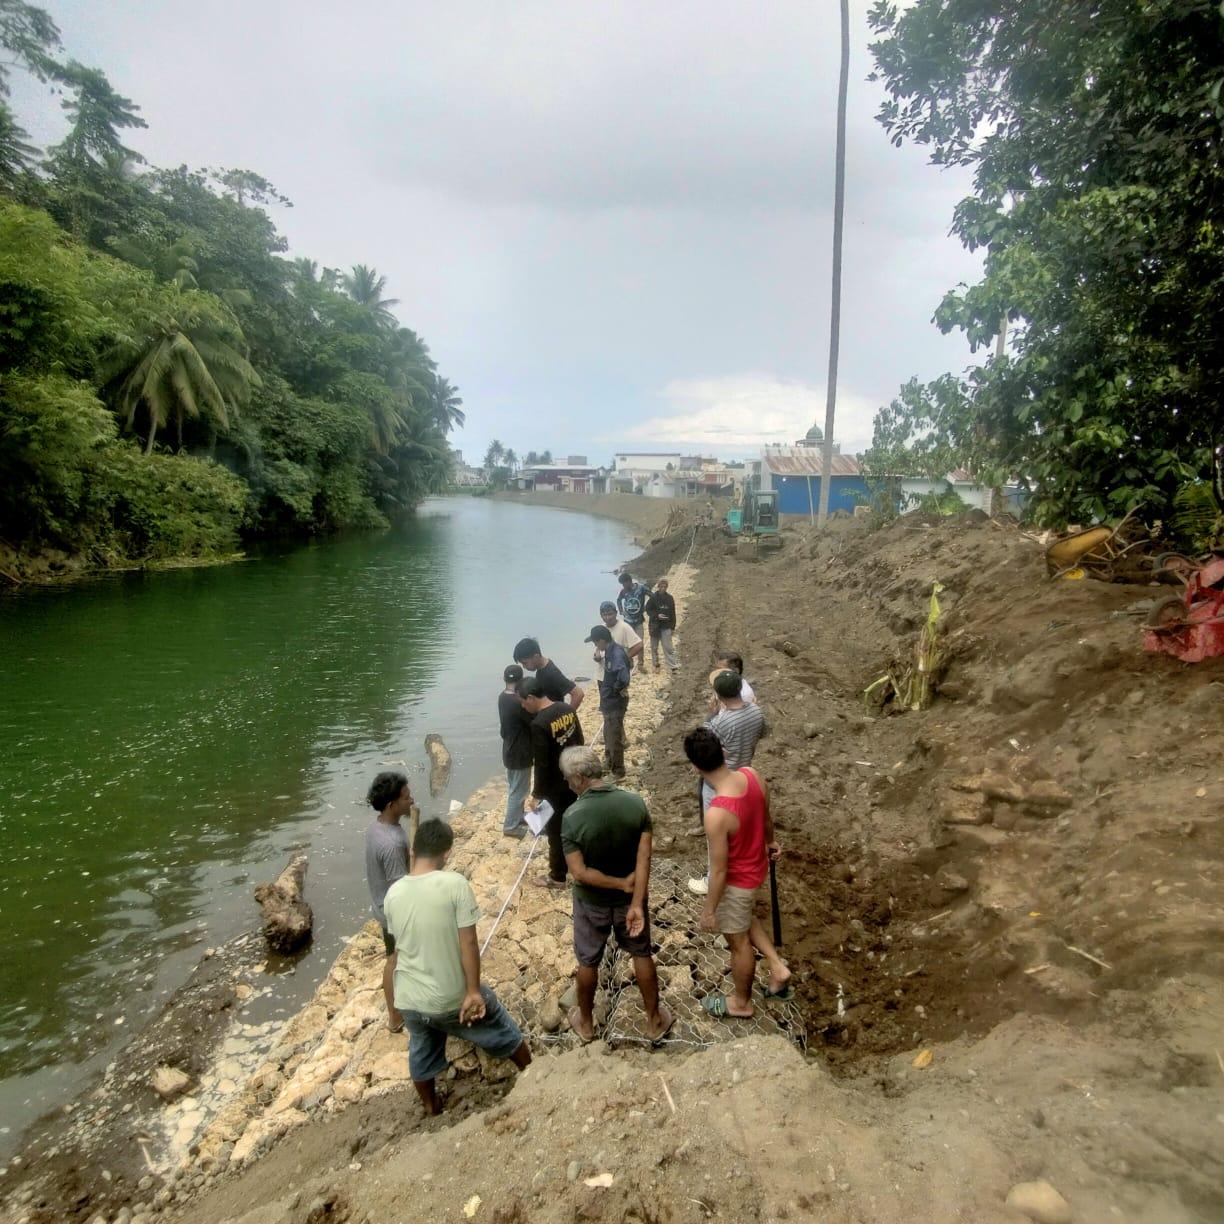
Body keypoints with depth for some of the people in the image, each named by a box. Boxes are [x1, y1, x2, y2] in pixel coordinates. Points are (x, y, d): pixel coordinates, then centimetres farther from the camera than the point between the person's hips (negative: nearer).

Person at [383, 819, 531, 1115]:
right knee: (504, 1033, 22)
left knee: (421, 1051, 29)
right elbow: (468, 942, -20)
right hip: (453, 996, -4)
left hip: (409, 998, 4)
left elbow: (398, 945, 9)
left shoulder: (393, 893, -6)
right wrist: (473, 991, -11)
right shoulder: (455, 884, -22)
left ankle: (431, 1108, 50)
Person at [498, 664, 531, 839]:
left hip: (510, 750, 9)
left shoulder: (502, 697, 0)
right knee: (518, 790, 5)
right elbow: (534, 723, -18)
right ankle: (510, 826, 15)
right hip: (520, 752, -9)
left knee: (514, 788, 23)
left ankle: (517, 817, 37)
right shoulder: (518, 702, -27)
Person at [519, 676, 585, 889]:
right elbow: (580, 741, 9)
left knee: (556, 831, 9)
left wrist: (536, 795, -12)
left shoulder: (539, 724, -27)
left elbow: (541, 764, -23)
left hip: (556, 786, -7)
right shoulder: (567, 709, -3)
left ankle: (557, 877, 23)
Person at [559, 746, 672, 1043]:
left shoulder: (573, 817, -26)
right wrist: (636, 903, -15)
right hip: (630, 898, 2)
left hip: (592, 903, -2)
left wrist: (622, 884, -15)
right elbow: (644, 859, -18)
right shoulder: (635, 802, -18)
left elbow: (580, 873, -25)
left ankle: (585, 1022, 42)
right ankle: (654, 1020, 39)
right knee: (642, 955, 23)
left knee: (588, 961, 22)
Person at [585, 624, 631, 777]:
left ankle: (618, 771, 17)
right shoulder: (610, 651, 4)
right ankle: (610, 764, 41)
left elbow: (623, 678, -37)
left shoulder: (616, 654, -26)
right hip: (609, 701, 10)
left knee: (614, 737, 3)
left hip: (615, 702, -10)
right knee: (608, 735, 24)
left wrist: (616, 689, -21)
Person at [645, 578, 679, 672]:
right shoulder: (653, 597, -5)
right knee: (654, 647, 10)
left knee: (668, 647, -4)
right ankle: (656, 665, 25)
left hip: (666, 626, 0)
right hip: (654, 625, 0)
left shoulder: (670, 598, 1)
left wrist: (673, 627, 4)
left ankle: (674, 667, -1)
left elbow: (673, 613, 5)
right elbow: (648, 610, -2)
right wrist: (657, 615, -18)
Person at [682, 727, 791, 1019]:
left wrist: (709, 910, -10)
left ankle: (741, 1002, 44)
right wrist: (769, 842, 22)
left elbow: (719, 871, -27)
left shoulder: (717, 815, -40)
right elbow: (766, 817, 1)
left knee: (737, 941, 20)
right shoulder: (752, 775, -20)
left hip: (737, 880, -7)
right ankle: (778, 968, 40)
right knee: (744, 918, 35)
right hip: (757, 866, 7)